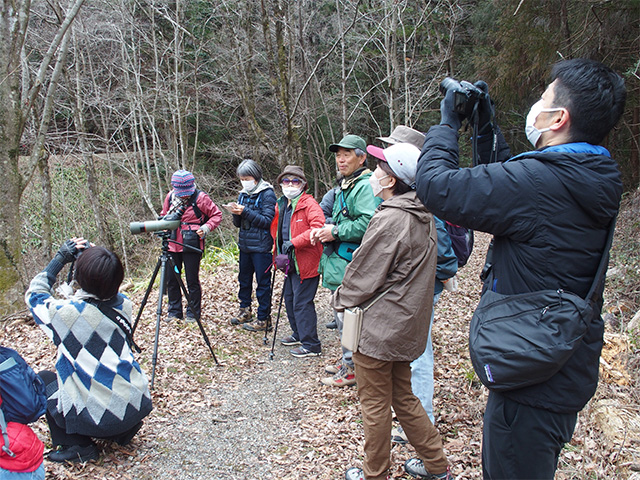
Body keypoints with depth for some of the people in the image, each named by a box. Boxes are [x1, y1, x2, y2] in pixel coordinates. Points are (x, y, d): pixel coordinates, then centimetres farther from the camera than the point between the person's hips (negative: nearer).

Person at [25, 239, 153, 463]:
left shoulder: (68, 313, -18)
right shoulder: (123, 304, -4)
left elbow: (34, 294, 4)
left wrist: (60, 258, 5)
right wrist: (86, 259, 10)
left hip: (102, 417, -5)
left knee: (44, 381, 19)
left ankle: (77, 446, 12)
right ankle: (123, 432, 21)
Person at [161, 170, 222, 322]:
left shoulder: (200, 198, -8)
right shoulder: (170, 197, 5)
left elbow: (217, 215, -1)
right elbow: (163, 216, 21)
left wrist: (206, 228, -16)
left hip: (192, 246, -5)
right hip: (172, 244, 5)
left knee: (192, 281, 1)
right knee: (171, 279, 9)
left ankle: (193, 313, 15)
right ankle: (174, 311, 25)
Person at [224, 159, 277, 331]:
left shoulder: (267, 194, -9)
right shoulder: (243, 194, 12)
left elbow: (267, 221, -17)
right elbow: (238, 223, 13)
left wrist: (245, 212, -21)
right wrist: (236, 213, -8)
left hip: (261, 247, -7)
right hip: (245, 245, 7)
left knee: (263, 283, 0)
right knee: (244, 279, 17)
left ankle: (263, 319, 8)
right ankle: (245, 310, 33)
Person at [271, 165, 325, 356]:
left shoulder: (309, 203, -13)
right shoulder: (281, 205, 13)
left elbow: (318, 227, -28)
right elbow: (275, 228, 30)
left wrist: (294, 242, -27)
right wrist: (277, 249, 17)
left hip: (306, 262, -9)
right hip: (291, 262, 9)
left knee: (301, 303, -7)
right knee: (289, 298, 18)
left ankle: (311, 345, 3)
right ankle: (299, 335, 35)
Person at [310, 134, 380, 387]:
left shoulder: (366, 186, -15)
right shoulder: (344, 185, 18)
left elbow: (368, 223, -29)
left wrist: (336, 231, -20)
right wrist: (322, 229, 10)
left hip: (351, 265, -11)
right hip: (339, 262, 11)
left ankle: (352, 370, 10)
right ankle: (348, 362, 34)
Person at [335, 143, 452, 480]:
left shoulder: (389, 220, -22)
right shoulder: (423, 217, 6)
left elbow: (363, 275, -16)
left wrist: (340, 299, 3)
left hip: (379, 326, -9)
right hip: (406, 323, 9)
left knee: (374, 404, 8)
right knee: (403, 398, 21)